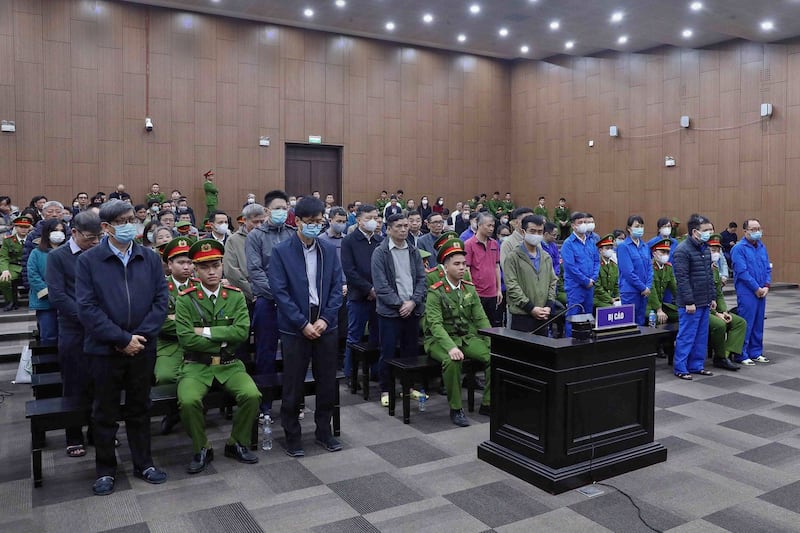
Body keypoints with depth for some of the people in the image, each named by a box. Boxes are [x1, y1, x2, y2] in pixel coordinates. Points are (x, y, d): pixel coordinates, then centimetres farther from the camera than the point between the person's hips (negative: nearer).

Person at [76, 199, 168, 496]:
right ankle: (105, 470, 26)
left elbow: (161, 300, -1)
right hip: (105, 349, -2)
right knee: (105, 413, 11)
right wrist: (122, 339, -16)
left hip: (143, 348, 2)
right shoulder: (88, 261, -6)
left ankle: (143, 463, 28)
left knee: (140, 409, 15)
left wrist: (140, 335, -12)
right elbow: (87, 308, -12)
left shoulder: (150, 259, 2)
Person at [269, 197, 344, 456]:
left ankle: (324, 431, 27)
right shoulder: (281, 251, -5)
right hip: (295, 327, -3)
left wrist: (325, 319, -8)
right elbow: (280, 291, -10)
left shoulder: (329, 250, 5)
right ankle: (292, 435, 21)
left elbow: (337, 287, 4)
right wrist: (303, 323, -14)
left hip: (325, 325, 4)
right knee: (293, 385, 5)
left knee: (327, 382, 11)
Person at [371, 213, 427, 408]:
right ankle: (385, 390, 14)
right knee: (388, 353, 2)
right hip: (390, 311, -5)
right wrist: (400, 304, -14)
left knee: (411, 351, 11)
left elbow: (422, 279, 7)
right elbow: (381, 285, -11)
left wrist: (413, 302, -7)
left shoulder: (413, 252, 10)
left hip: (413, 309, 5)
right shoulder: (380, 253, -6)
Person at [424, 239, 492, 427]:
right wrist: (450, 347, -36)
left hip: (467, 338, 5)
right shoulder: (435, 292, -11)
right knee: (452, 361, -36)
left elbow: (481, 319, 5)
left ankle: (488, 404, -1)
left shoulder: (469, 289, 7)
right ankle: (456, 409, -18)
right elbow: (435, 324, -21)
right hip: (440, 340, -5)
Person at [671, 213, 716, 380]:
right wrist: (689, 302, -19)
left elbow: (710, 275, 19)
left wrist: (713, 297, 14)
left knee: (701, 336, 13)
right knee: (686, 336, -2)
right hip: (690, 303, -8)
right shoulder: (682, 250, -15)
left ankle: (696, 365, 24)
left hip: (704, 302, 8)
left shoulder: (705, 249, 13)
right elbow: (682, 278, -18)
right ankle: (680, 368, 8)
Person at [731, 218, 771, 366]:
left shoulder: (762, 247, 12)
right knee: (746, 324, -4)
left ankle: (756, 352, 23)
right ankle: (741, 355, 4)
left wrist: (766, 286, -1)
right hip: (747, 292, -7)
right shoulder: (739, 248, -10)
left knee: (758, 323, 13)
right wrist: (756, 288, -13)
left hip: (762, 292, 7)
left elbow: (768, 268, 13)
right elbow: (742, 272, -15)